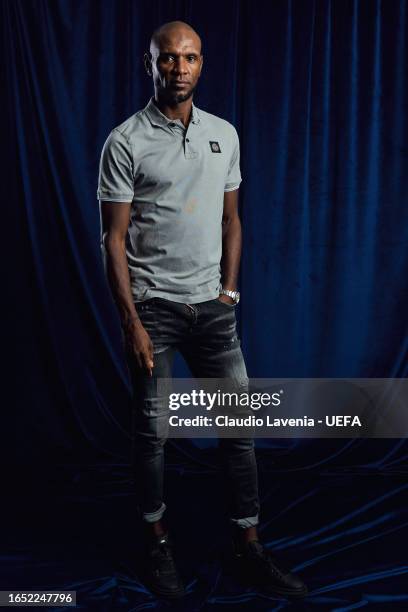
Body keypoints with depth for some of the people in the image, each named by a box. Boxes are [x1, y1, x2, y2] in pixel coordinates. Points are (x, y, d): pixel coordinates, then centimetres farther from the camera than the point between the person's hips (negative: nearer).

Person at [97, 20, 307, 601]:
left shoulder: (225, 134, 8)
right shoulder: (126, 142, -7)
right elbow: (114, 239, -8)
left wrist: (229, 290, 5)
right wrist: (131, 322, -13)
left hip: (212, 305, 4)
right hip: (153, 306, -4)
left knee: (240, 423, 5)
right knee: (154, 431, 6)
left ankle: (249, 548, 19)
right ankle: (158, 542, 26)